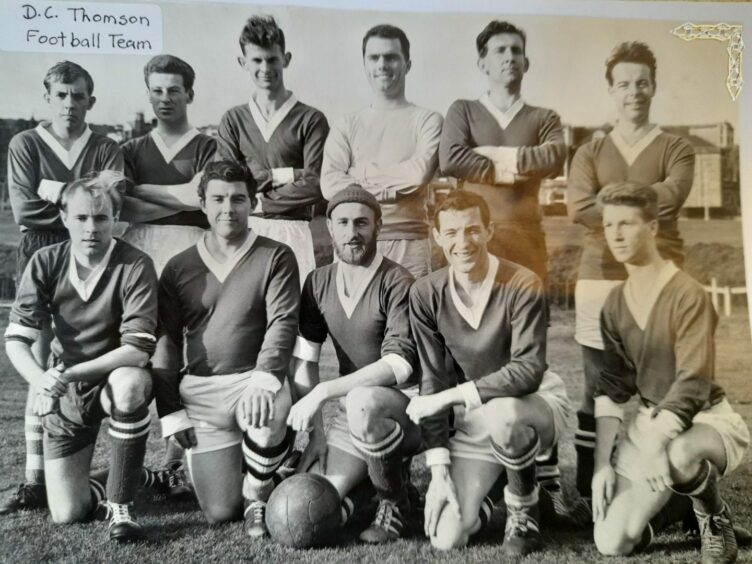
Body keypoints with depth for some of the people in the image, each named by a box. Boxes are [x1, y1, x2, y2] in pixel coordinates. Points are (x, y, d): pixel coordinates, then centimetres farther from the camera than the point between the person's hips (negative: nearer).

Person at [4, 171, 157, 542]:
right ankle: (91, 481, 38)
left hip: (115, 378, -2)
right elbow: (16, 339, -15)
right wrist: (40, 379, -36)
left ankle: (119, 507, -22)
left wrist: (71, 373, -36)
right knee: (66, 515, 0)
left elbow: (138, 350, -26)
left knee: (131, 384, -41)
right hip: (64, 393, 3)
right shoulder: (46, 263, -12)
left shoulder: (135, 266, -21)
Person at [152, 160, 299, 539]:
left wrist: (263, 378, -30)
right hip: (198, 392, 2)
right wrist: (170, 411, -1)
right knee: (220, 511, -2)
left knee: (269, 412, -39)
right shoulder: (178, 268, 7)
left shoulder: (275, 257, 0)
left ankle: (258, 495, -7)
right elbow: (166, 342, 7)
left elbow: (283, 323, -12)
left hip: (255, 380, -2)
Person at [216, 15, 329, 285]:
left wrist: (260, 203, -5)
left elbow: (315, 187, -7)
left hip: (293, 232, -2)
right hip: (244, 231, 3)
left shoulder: (311, 120, 1)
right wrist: (280, 175, -6)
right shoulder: (233, 120, 12)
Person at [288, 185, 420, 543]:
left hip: (408, 403, -5)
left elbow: (399, 364, -27)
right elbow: (303, 360, 1)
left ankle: (394, 504, -11)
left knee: (361, 402, -39)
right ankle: (387, 469, 20)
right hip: (358, 411, 5)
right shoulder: (318, 282, 2)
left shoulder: (397, 283, -16)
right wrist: (315, 431, -6)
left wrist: (323, 392, -30)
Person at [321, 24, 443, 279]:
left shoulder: (427, 120, 4)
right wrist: (393, 189, -10)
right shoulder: (346, 125, 9)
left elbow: (420, 172, -12)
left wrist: (363, 173, -3)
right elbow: (330, 185, -3)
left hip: (410, 243, -1)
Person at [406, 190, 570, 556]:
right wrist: (439, 467, -11)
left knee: (501, 414, -40)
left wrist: (451, 396, -30)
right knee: (445, 538, -8)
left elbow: (529, 371, -27)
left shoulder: (522, 286, -19)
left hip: (535, 404, -3)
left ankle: (524, 512, -8)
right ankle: (486, 489, 27)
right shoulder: (426, 294, -9)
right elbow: (432, 381, -7)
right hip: (473, 418, 3)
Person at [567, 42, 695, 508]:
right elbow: (578, 208, -6)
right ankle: (588, 491, 14)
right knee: (598, 389, 5)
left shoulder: (677, 149, 9)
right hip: (600, 280, 1)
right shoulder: (590, 152, 13)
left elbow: (672, 196, -13)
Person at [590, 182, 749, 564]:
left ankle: (715, 518, -5)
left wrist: (654, 446, -34)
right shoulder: (615, 303, 2)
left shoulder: (688, 295, -17)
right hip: (649, 422, 5)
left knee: (675, 456, -42)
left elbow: (692, 384, -22)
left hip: (706, 420, -5)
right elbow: (611, 387, 2)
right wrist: (601, 464, -5)